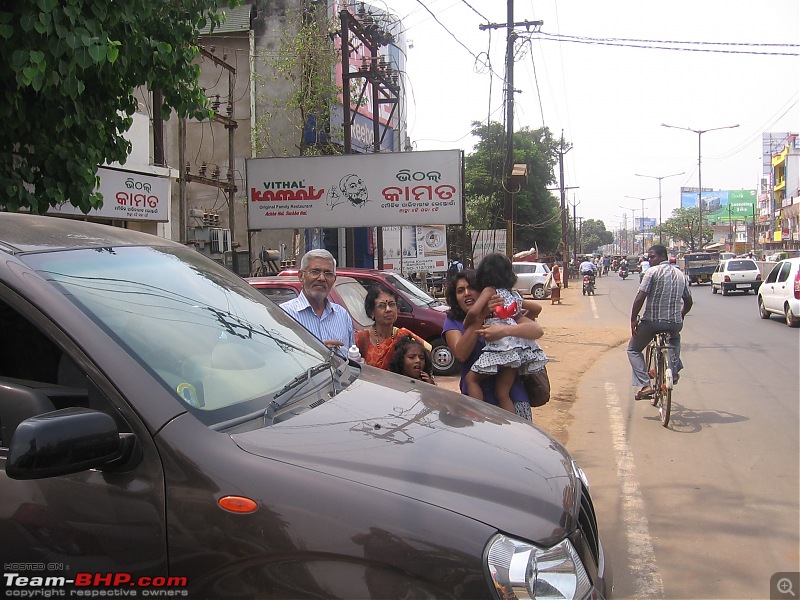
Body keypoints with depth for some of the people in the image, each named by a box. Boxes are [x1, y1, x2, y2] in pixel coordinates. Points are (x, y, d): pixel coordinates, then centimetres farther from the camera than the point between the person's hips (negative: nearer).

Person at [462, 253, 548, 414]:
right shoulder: (515, 295, 21)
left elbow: (474, 311, -16)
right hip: (520, 346, 7)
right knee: (503, 392, 8)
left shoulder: (490, 291, 0)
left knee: (471, 378, 3)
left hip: (501, 345, -7)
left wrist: (466, 323, 2)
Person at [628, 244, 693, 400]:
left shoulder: (653, 272, -8)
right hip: (675, 323, 6)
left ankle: (645, 385, -3)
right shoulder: (680, 274, 12)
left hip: (652, 322, -5)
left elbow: (640, 298, -16)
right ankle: (675, 370, 25)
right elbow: (688, 301, 18)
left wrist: (633, 320, -7)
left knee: (633, 350, 15)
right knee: (675, 337, 41)